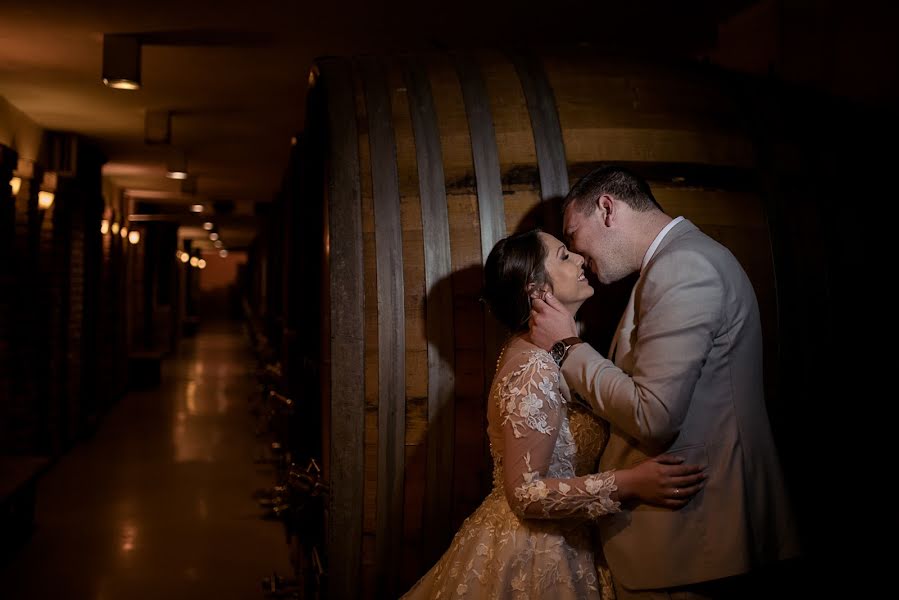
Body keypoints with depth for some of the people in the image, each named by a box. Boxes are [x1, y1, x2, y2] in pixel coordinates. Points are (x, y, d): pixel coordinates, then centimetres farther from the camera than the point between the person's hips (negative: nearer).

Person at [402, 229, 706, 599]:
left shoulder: (544, 353, 5)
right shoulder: (534, 369, -23)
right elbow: (525, 493, -25)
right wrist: (628, 484, -31)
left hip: (554, 546, 9)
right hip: (530, 558, -9)